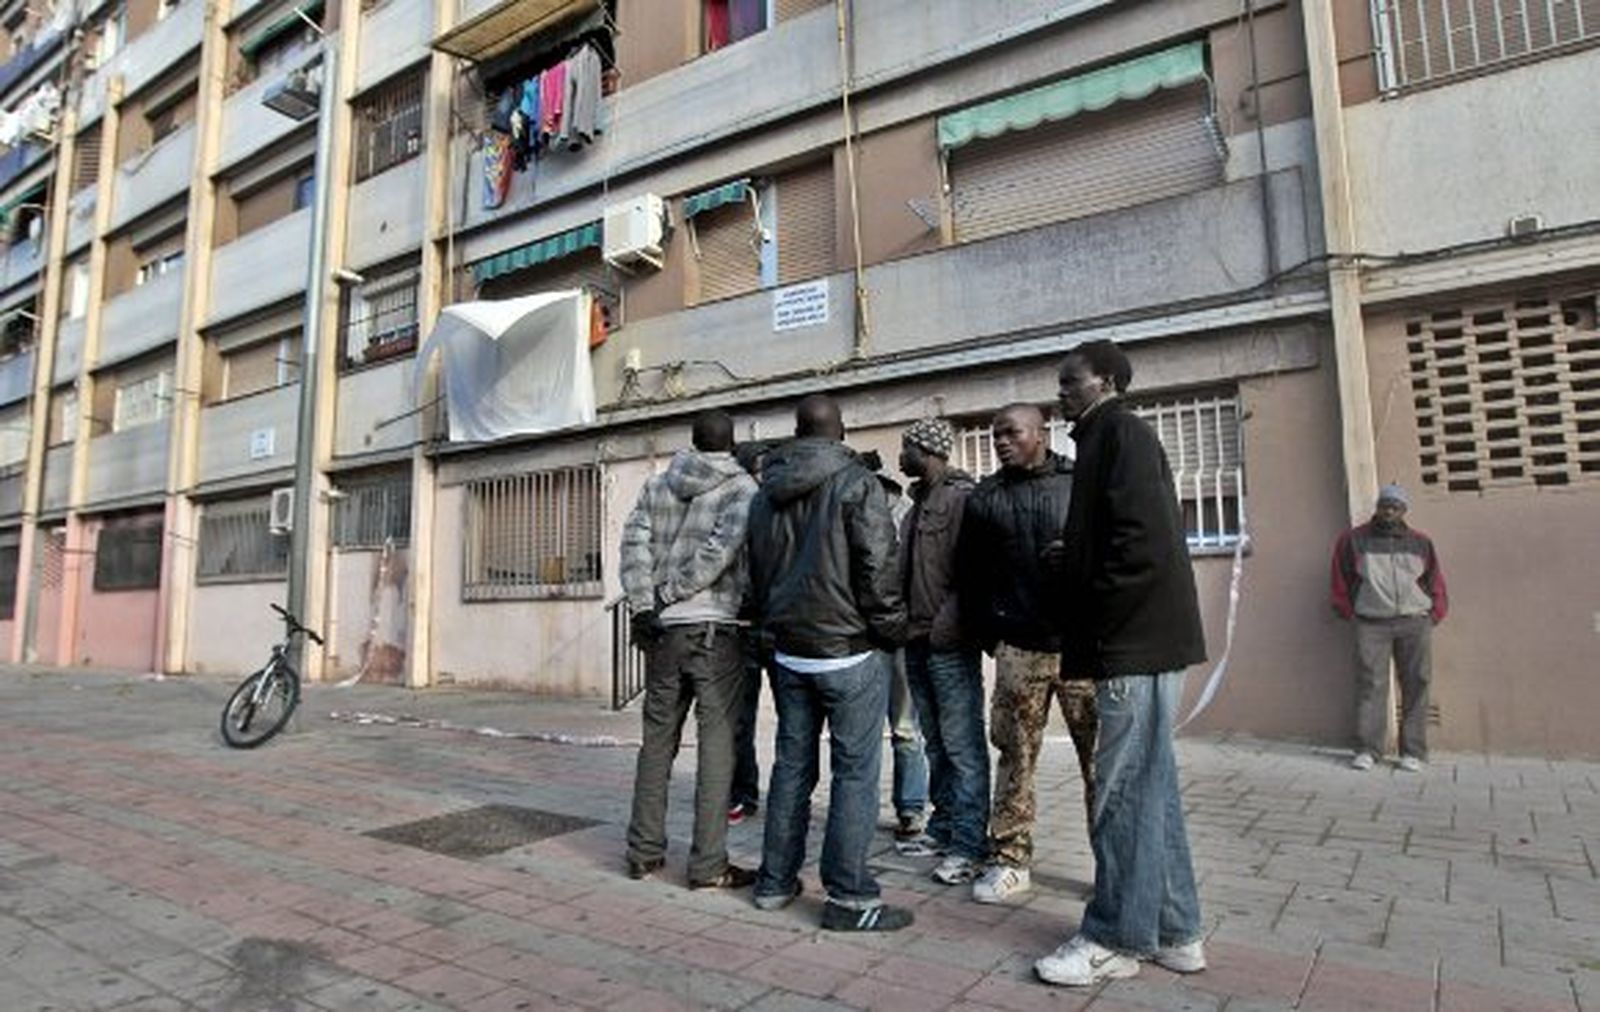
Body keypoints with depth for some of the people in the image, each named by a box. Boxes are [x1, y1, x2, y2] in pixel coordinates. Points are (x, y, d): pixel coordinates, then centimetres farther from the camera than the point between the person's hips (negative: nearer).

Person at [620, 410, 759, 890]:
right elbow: (721, 550, -17)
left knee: (657, 738, 14)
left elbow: (633, 540, 0)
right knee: (716, 743, 2)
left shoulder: (657, 485, 10)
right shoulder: (742, 488, -4)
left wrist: (644, 604, -5)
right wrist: (670, 594, -9)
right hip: (715, 629, -5)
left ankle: (644, 851, 23)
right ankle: (708, 864, 7)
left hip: (664, 630, 5)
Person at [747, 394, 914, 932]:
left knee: (792, 764, 15)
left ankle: (775, 880, 23)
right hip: (849, 650, -6)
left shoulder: (766, 494, 10)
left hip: (788, 651, 7)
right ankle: (848, 896, 5)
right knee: (856, 771, 0)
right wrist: (892, 632, -2)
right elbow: (879, 569, -14)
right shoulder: (856, 483, -10)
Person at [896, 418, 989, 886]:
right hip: (918, 641, 9)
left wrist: (946, 626, -20)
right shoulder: (918, 504, 18)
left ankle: (969, 846, 4)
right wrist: (907, 625, 11)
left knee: (963, 747, -3)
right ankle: (943, 829, 26)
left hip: (949, 643, -9)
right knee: (936, 744, 16)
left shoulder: (961, 497, -9)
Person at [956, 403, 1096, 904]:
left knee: (1100, 758, 4)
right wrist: (989, 637, 8)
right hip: (1018, 651, 2)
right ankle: (1010, 862, 19)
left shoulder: (1081, 483, 4)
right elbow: (970, 576, 11)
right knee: (1015, 759, 7)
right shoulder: (984, 498, 9)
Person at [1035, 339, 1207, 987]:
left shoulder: (1121, 430, -8)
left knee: (1124, 791, -2)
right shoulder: (1106, 438, 21)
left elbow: (1143, 538, -20)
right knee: (1151, 787, 14)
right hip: (1142, 641, 10)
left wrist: (1096, 623, -14)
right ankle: (1173, 933, 25)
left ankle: (1116, 939, 10)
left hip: (1136, 643, -10)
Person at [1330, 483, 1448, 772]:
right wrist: (1350, 614, 5)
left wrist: (1433, 616, 5)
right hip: (1372, 624, -2)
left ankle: (1413, 752, 7)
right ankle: (1367, 749, -4)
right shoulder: (1354, 540, 6)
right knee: (1370, 684, -6)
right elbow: (1341, 582, 10)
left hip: (1415, 623, 2)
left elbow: (1436, 584, 15)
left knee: (1415, 685, 1)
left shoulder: (1421, 543, 11)